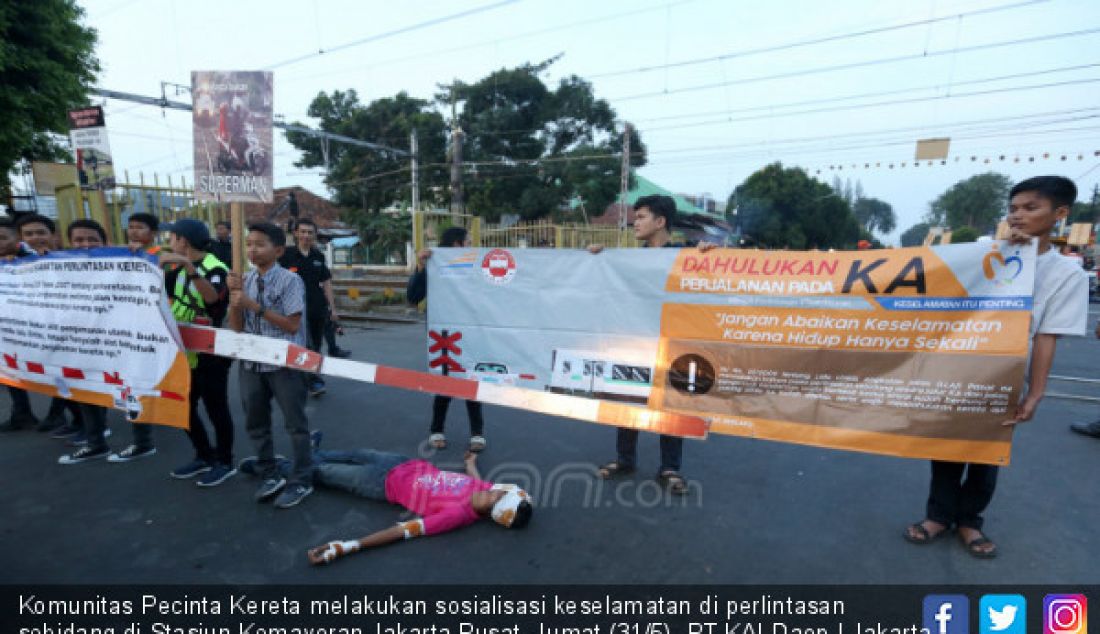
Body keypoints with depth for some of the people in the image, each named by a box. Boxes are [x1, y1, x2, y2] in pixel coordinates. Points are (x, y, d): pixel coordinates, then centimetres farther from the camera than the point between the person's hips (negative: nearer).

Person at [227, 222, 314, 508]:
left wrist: (255, 305, -20)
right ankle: (270, 477, 32)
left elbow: (292, 324, -17)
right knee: (255, 423, 16)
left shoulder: (289, 280, -12)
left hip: (284, 364, -6)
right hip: (251, 363, 6)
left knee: (295, 424, 5)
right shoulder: (246, 281, 5)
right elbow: (236, 327, 3)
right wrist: (234, 296, -11)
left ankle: (301, 482, 18)